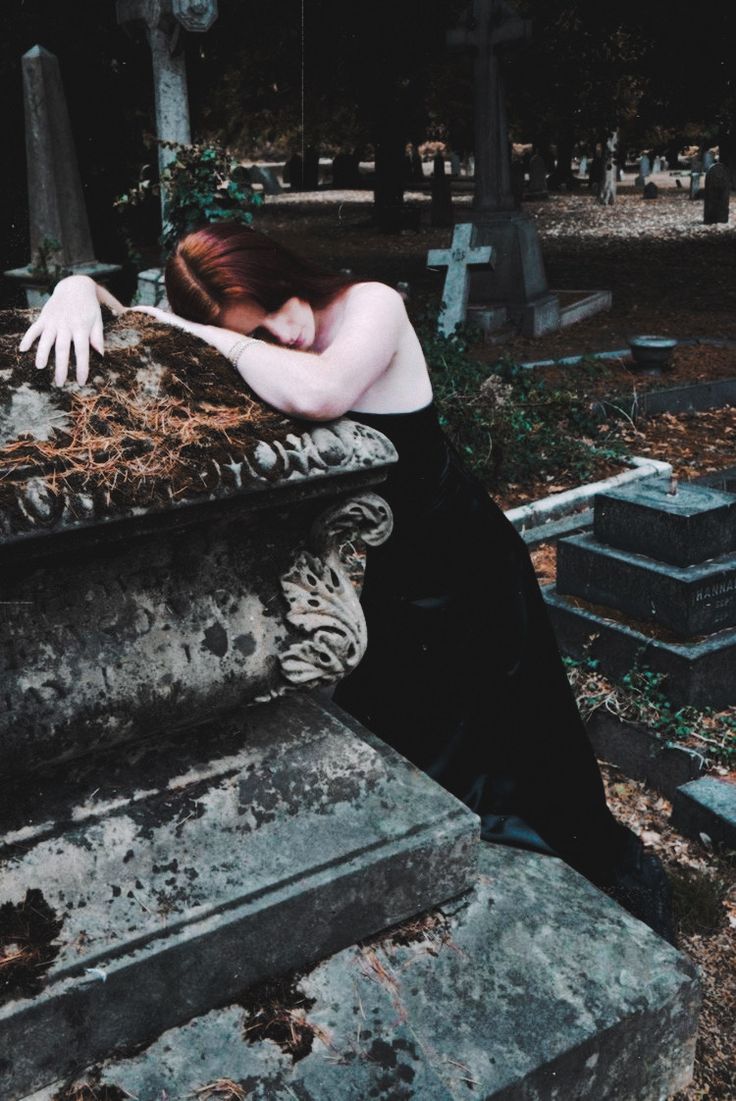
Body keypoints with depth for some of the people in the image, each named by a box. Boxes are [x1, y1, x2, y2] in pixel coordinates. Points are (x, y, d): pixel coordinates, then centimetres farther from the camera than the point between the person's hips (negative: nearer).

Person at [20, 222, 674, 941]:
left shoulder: (371, 307, -21)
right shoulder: (230, 364, -9)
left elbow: (317, 394, -42)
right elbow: (126, 323, -2)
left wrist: (218, 338, -29)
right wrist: (77, 289, -24)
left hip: (458, 583, -4)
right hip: (357, 594, 5)